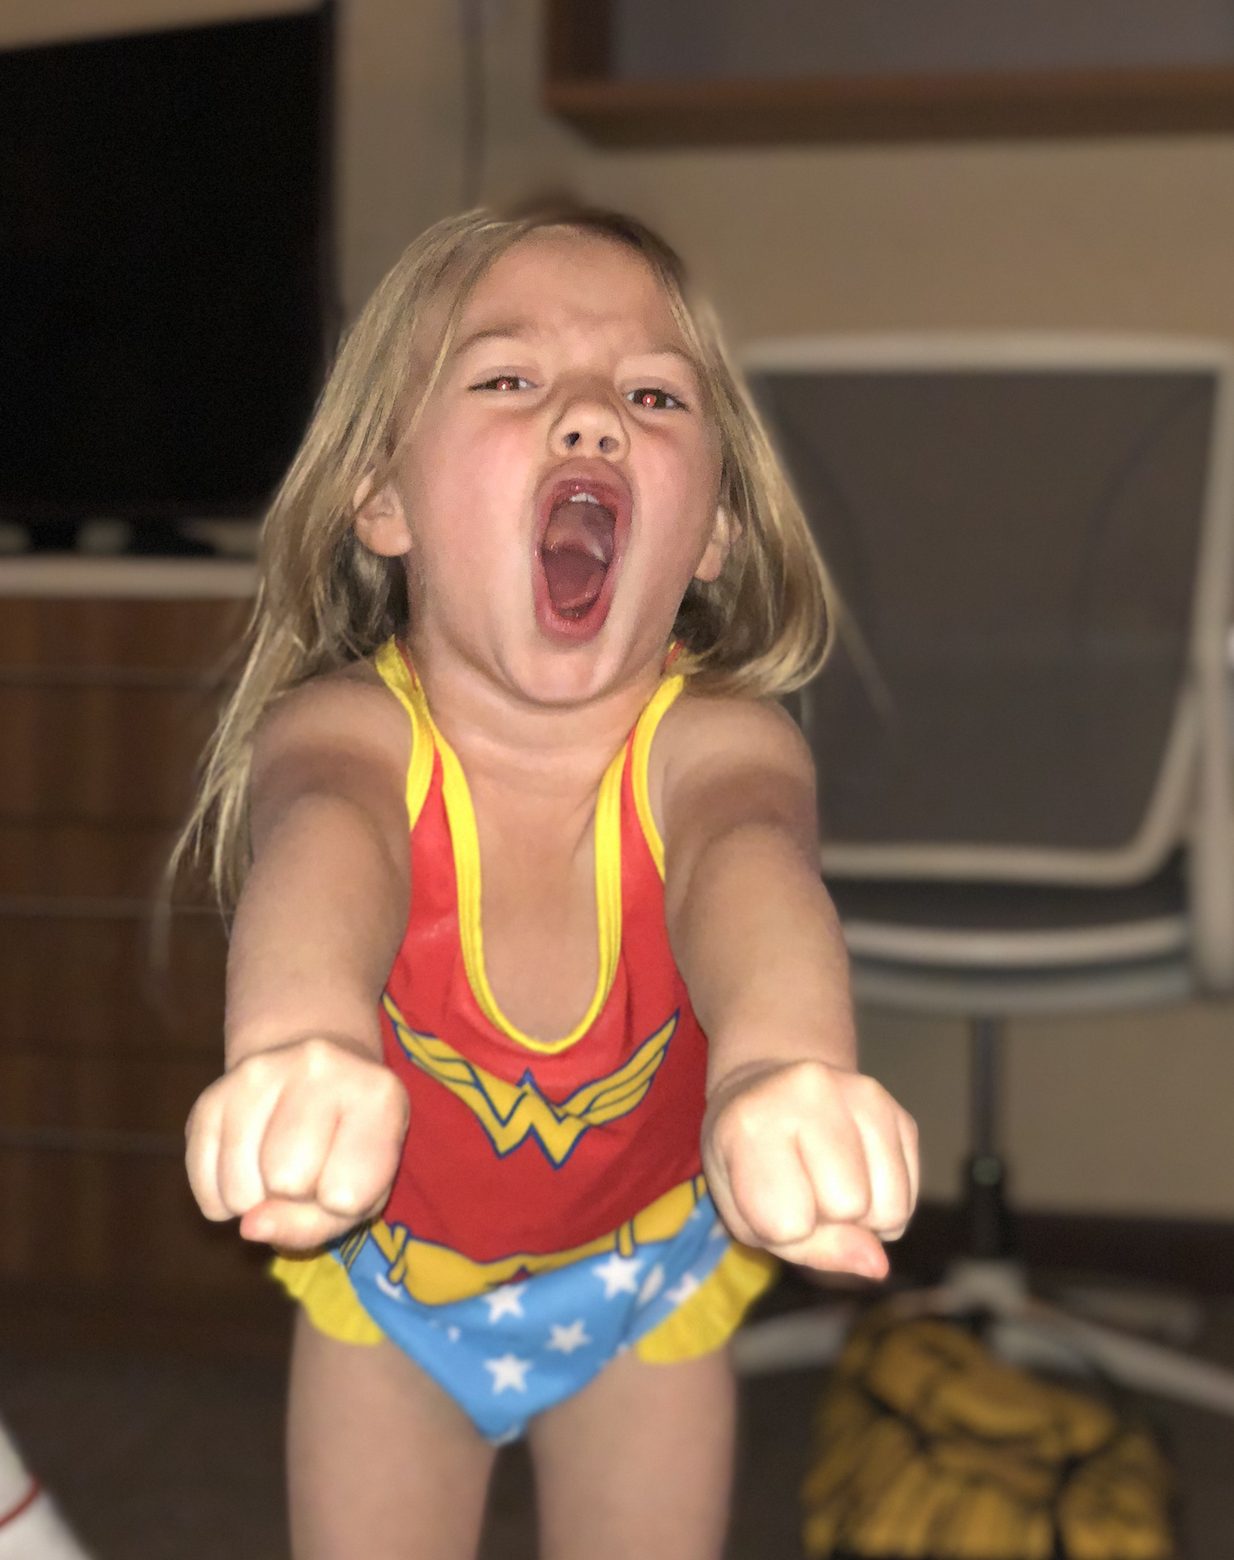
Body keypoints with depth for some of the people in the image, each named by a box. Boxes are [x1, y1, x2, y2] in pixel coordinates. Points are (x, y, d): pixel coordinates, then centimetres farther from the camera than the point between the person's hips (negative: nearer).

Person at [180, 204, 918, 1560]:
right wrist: (300, 1043, -78)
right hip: (389, 1269, 0)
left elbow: (747, 863, -53)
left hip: (646, 1268, 0)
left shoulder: (715, 741, -30)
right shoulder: (343, 730, -30)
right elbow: (327, 844, -53)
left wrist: (783, 1067, -77)